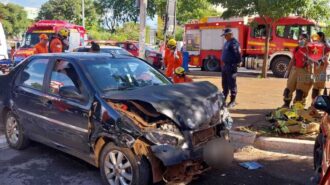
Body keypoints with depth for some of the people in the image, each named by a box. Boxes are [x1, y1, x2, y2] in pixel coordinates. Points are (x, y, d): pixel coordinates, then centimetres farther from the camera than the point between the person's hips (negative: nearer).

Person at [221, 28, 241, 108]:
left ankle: (233, 101, 2)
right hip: (225, 65, 10)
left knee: (231, 84, -5)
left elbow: (238, 55, -17)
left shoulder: (234, 43, -13)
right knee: (225, 83, 15)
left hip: (231, 66, -10)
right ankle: (223, 99, 25)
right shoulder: (227, 42, 18)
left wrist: (236, 64, -20)